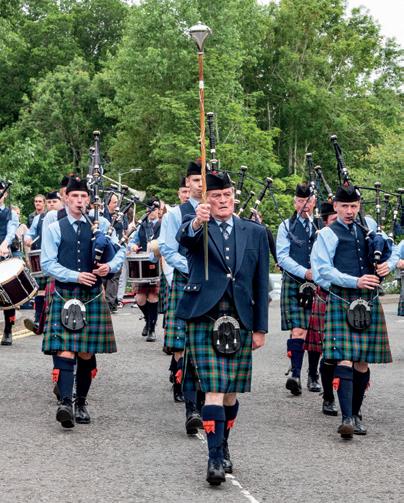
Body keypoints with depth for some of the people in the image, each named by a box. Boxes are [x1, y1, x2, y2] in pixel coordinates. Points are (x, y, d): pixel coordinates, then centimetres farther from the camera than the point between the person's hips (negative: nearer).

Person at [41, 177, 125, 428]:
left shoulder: (101, 226, 9)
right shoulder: (54, 229, 4)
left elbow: (120, 250, 12)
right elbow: (48, 263, -2)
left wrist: (110, 266, -10)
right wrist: (75, 276, -15)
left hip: (93, 297, 2)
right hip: (65, 296, -2)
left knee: (87, 353, 6)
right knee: (65, 351, -14)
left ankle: (81, 403, 17)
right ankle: (65, 402, -23)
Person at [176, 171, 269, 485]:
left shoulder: (255, 232, 11)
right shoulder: (197, 227, 3)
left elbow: (261, 283, 11)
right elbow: (184, 238, -23)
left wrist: (260, 328, 7)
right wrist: (197, 222, -46)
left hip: (240, 323, 3)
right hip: (205, 320, -3)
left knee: (231, 392, 9)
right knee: (214, 391, -11)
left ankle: (222, 448, 25)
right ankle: (216, 458, -10)